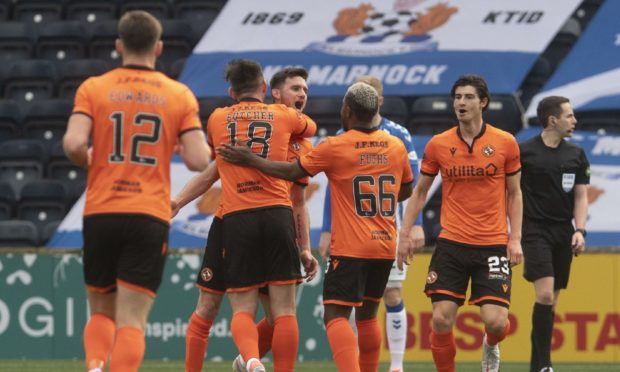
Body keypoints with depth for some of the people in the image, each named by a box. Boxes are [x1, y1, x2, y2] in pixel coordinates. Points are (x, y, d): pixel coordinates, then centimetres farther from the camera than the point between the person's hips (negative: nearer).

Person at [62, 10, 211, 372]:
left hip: (100, 214, 1)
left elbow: (73, 144, -12)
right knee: (132, 320, -2)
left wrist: (89, 162, 10)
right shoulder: (179, 95, 3)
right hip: (150, 218, -1)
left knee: (101, 311, 17)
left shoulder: (93, 88, 2)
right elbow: (199, 160, -4)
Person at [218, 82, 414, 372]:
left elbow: (292, 171, -2)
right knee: (367, 316, 18)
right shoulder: (396, 146, 5)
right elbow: (406, 190, 19)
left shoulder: (334, 147, -10)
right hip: (385, 247, 6)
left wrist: (249, 160, 8)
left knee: (336, 315, -9)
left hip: (350, 249, -6)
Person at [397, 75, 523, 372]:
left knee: (495, 322, -10)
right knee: (441, 320, -8)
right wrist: (405, 233, 6)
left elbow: (514, 194, 9)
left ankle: (491, 347, 27)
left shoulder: (505, 143, 0)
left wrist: (515, 239, 0)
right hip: (451, 244, 1)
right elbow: (419, 192, 13)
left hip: (492, 246, -1)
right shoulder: (438, 145, 2)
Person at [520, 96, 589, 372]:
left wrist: (579, 230, -5)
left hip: (564, 235, 5)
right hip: (535, 232, -5)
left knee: (551, 302, 7)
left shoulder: (576, 155, 8)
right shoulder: (524, 152, -4)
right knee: (545, 294, -19)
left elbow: (581, 196, 9)